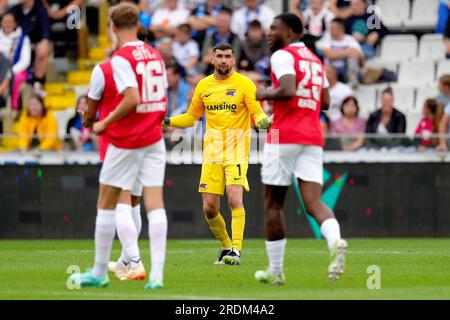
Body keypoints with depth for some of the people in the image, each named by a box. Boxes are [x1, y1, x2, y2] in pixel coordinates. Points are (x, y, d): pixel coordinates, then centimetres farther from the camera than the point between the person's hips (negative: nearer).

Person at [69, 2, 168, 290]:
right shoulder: (154, 54, 9)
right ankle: (157, 273, -10)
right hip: (154, 137, 6)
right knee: (155, 203, -1)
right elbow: (162, 99, 13)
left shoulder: (121, 58, -13)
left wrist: (105, 123, -12)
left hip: (126, 140, -6)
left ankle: (99, 273, 12)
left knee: (106, 204, 7)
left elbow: (132, 99, -23)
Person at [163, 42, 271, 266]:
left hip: (236, 150, -4)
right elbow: (191, 118, 21)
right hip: (212, 152, 4)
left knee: (234, 198, -20)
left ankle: (236, 250, -17)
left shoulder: (244, 84, -2)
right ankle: (226, 247, 19)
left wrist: (263, 122, -29)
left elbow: (257, 114, -6)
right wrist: (166, 121, 8)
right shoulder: (203, 86, 10)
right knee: (209, 208, -1)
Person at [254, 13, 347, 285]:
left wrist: (265, 95, -4)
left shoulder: (282, 56, -5)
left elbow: (288, 91, -20)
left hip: (284, 137, -6)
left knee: (273, 204, 6)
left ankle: (275, 271, 12)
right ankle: (335, 241, -35)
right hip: (314, 138, 6)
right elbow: (325, 102, 19)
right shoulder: (315, 60, 19)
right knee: (314, 202, -4)